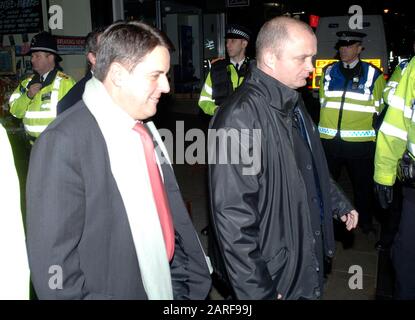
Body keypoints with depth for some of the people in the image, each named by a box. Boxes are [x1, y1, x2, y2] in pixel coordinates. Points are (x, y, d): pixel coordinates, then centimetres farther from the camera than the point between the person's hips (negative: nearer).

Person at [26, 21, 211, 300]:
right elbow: (52, 259, -20)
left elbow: (169, 209, 8)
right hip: (114, 289, -6)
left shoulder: (146, 128, 1)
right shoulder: (63, 143, -21)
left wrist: (190, 279, 8)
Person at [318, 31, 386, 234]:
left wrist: (371, 130, 4)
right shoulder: (328, 72, 8)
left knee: (363, 185, 11)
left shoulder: (373, 74, 1)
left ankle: (366, 223, 28)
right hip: (329, 140, 2)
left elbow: (380, 109, 6)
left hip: (360, 142, -2)